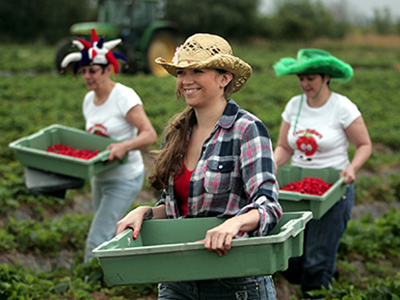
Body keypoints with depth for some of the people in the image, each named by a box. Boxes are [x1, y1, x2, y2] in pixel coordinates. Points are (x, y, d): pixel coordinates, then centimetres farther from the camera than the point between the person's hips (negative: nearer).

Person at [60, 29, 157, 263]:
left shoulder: (124, 96, -16)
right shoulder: (89, 99, 6)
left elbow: (150, 135, -23)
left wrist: (125, 146, -40)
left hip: (125, 179, -8)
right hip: (100, 179, 8)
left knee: (97, 242, -13)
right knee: (109, 238, 16)